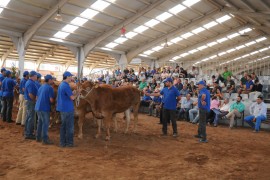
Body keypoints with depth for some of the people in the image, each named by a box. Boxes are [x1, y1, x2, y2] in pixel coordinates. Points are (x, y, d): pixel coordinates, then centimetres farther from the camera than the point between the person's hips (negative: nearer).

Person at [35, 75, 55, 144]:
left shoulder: (41, 87, 14)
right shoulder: (50, 87, -11)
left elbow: (37, 97, 19)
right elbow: (51, 100, -15)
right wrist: (53, 101, 5)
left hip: (38, 107, 8)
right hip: (44, 108, -8)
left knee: (40, 122, 17)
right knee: (45, 123, -2)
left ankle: (38, 137, 25)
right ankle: (45, 139, 2)